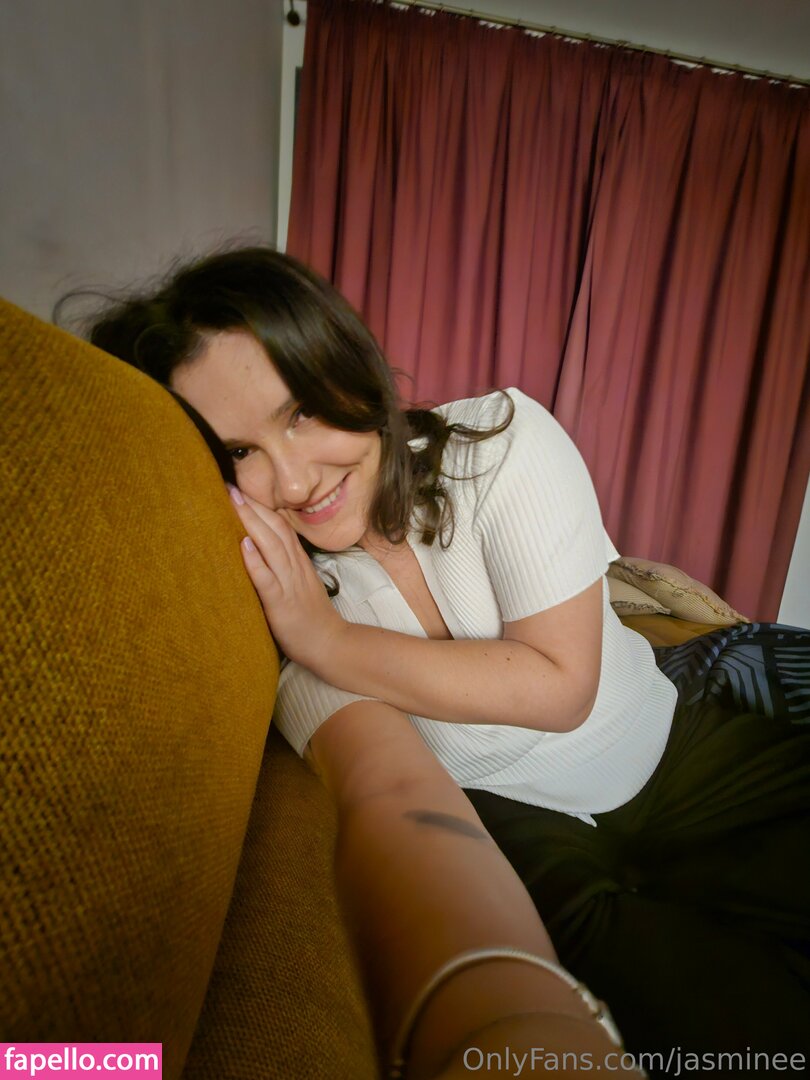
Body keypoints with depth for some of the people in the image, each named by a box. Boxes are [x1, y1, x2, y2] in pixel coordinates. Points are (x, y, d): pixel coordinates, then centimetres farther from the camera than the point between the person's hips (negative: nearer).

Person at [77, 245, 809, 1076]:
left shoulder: (503, 440, -17)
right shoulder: (285, 596, -15)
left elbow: (560, 685, -21)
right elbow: (391, 786, -31)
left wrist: (326, 640, -25)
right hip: (515, 825, -1)